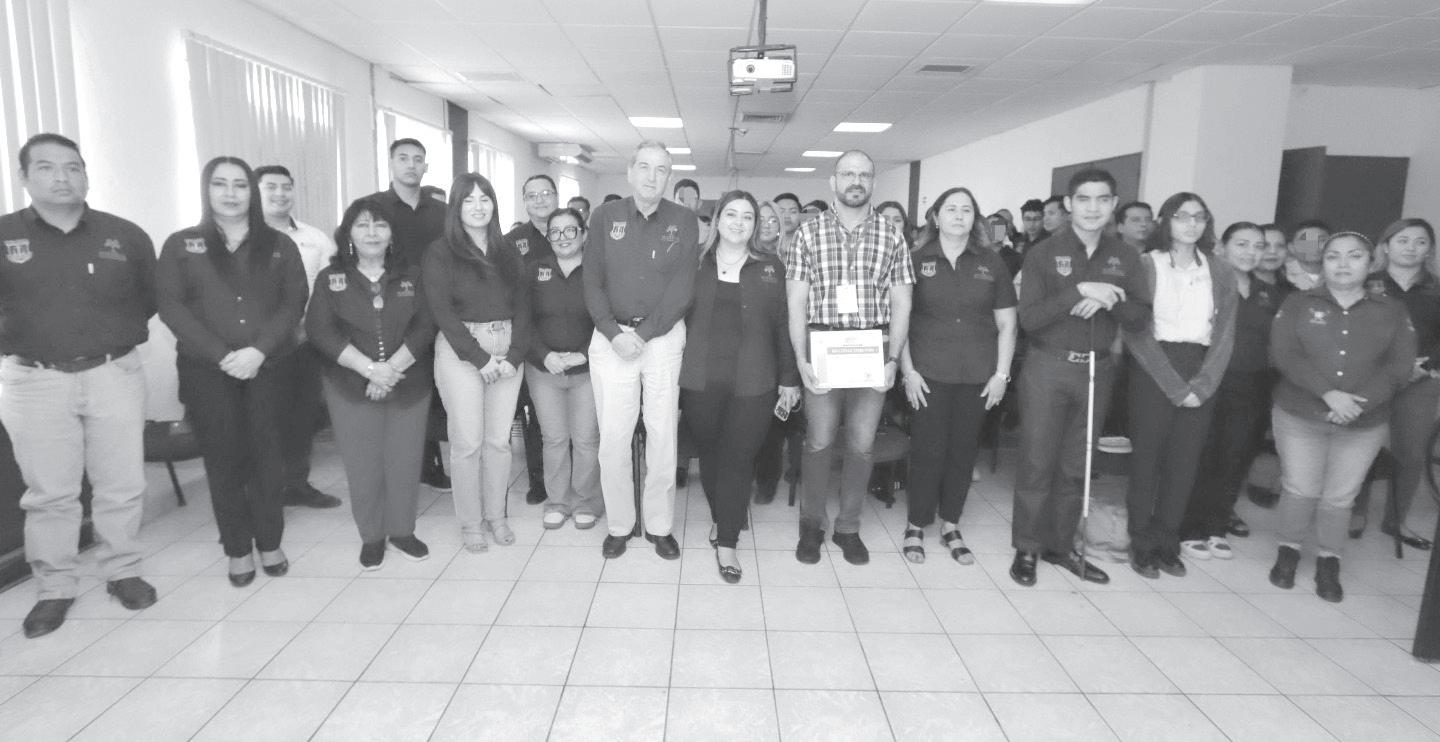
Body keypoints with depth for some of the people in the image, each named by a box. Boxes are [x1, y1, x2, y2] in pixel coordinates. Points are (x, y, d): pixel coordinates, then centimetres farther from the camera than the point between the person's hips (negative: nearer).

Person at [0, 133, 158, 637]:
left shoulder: (125, 236, 2)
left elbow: (153, 298, 10)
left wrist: (116, 333, 4)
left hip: (114, 375, 0)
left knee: (121, 485, 7)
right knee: (49, 492, 7)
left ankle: (123, 572, 23)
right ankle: (55, 589, 21)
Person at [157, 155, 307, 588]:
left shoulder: (278, 245, 9)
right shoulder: (181, 245, 7)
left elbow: (294, 303, 0)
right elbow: (172, 307, -3)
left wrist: (258, 350, -14)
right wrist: (222, 355, -14)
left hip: (269, 367, 0)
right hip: (207, 370, 0)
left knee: (266, 454, 4)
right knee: (223, 458, 3)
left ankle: (270, 543, 16)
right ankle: (237, 549, 14)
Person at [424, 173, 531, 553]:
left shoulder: (507, 253, 13)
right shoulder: (441, 252, 1)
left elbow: (522, 306, 7)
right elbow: (442, 311, -7)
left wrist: (514, 355, -6)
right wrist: (479, 358, -12)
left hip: (506, 352, 3)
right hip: (460, 350, -3)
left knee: (498, 440, 5)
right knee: (467, 442, -2)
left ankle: (496, 516, 20)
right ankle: (470, 523, 13)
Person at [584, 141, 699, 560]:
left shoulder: (683, 221, 2)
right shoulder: (605, 217, 4)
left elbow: (682, 288, -6)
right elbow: (592, 282, 0)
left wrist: (644, 334, -13)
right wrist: (613, 333, -12)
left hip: (664, 335, 0)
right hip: (612, 337, 1)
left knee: (663, 434, 3)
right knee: (613, 435, 2)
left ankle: (659, 525, 17)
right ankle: (618, 525, 17)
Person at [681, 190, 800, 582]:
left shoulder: (770, 268, 6)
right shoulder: (695, 264, 6)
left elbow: (782, 325, 6)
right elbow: (679, 317, 7)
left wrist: (789, 379, 4)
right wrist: (673, 372, 1)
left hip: (752, 383, -1)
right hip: (701, 380, 1)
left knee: (738, 458, 0)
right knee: (709, 452, 10)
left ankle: (726, 542, 10)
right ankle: (719, 518, 33)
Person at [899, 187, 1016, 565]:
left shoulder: (991, 263, 6)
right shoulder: (917, 260, 1)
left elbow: (1006, 323, 8)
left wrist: (1002, 373, 1)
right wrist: (907, 370, -5)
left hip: (977, 375, 2)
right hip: (928, 374, -2)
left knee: (964, 449, 8)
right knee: (927, 449, 0)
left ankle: (950, 524, 23)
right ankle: (916, 524, 16)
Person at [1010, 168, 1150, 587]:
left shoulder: (1124, 258, 8)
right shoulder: (1043, 253, -4)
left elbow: (1141, 317, 2)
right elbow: (1029, 318, -13)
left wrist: (1107, 301, -16)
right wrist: (1081, 290, -21)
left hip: (1096, 371, 4)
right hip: (1047, 369, -3)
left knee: (1075, 467, 11)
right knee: (1037, 464, 0)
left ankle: (1061, 545, 24)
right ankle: (1027, 548, 12)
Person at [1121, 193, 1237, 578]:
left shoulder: (1221, 273, 9)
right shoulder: (1145, 265, -3)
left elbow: (1224, 336, 6)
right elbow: (1137, 332, -8)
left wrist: (1202, 385, -8)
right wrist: (1175, 386, -12)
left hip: (1201, 377, 3)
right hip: (1153, 372, -3)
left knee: (1185, 463, 5)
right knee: (1147, 458, 1)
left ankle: (1167, 544, 19)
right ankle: (1142, 544, 13)